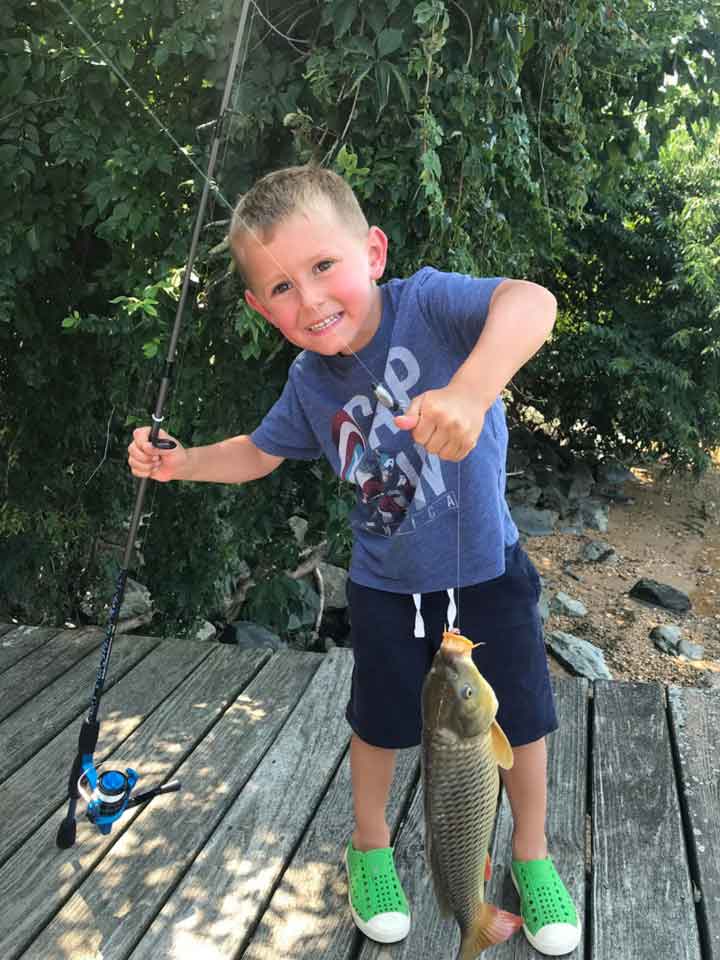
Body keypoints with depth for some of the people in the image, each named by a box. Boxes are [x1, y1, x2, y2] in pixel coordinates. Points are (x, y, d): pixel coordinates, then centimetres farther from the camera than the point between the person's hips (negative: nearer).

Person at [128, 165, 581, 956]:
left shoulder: (427, 303, -26)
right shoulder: (310, 383, -10)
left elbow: (530, 301, -46)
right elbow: (259, 453, 8)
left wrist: (471, 390, -64)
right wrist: (180, 462, -8)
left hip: (487, 570, -2)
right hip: (387, 586, 3)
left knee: (520, 719, 12)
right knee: (380, 724, 19)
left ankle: (531, 855, 40)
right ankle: (370, 847, 47)